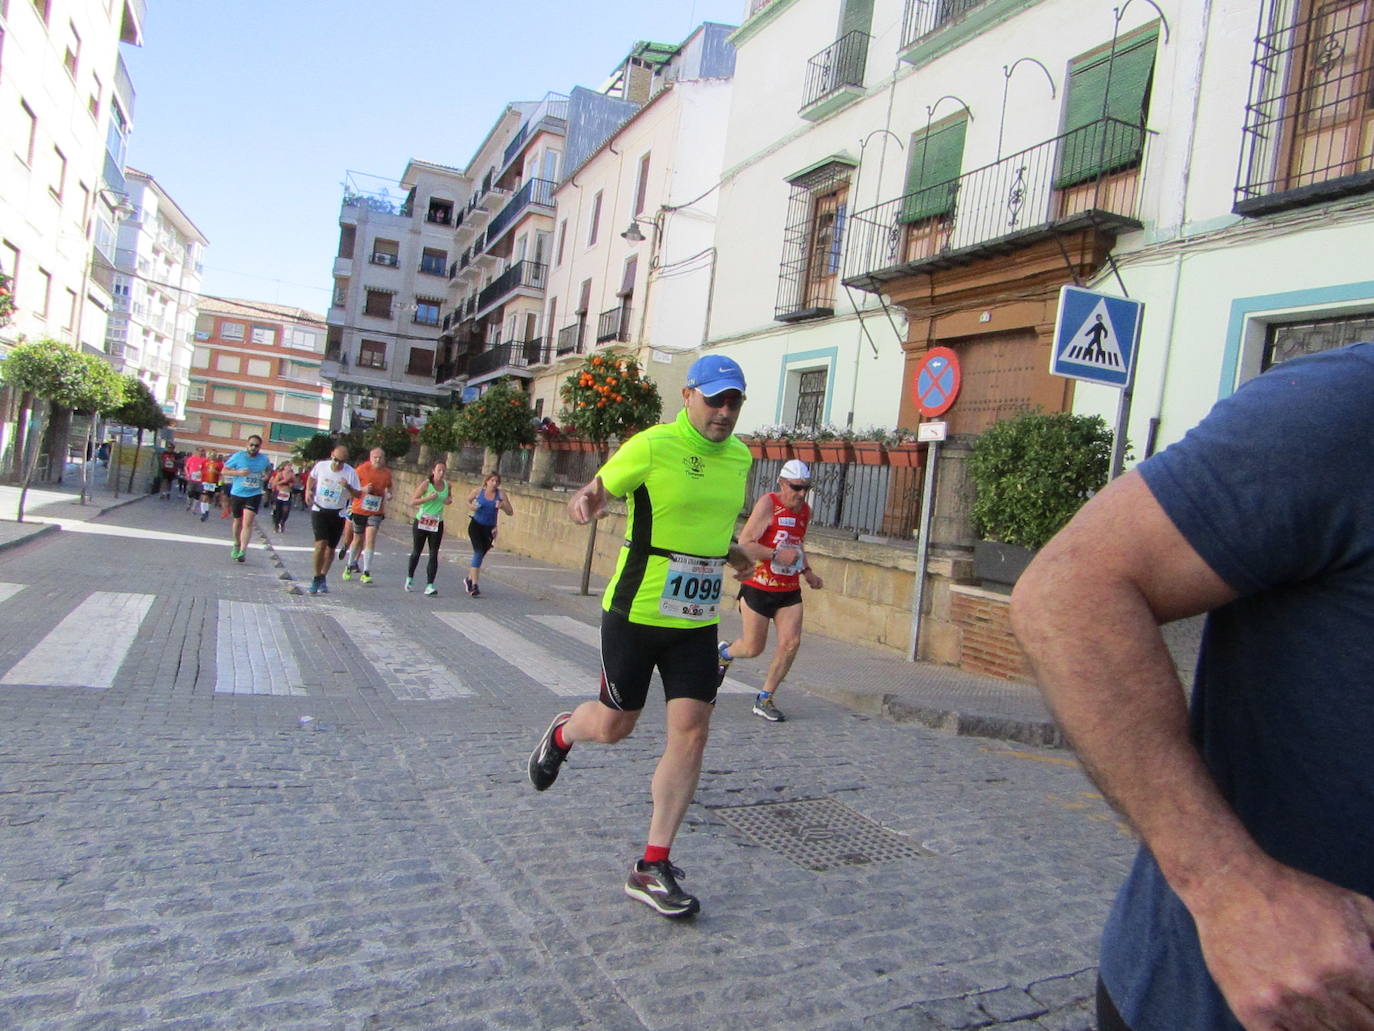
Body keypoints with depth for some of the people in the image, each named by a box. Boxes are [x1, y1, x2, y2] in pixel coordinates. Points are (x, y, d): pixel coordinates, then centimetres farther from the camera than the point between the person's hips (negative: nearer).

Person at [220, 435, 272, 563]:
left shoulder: (264, 459, -1)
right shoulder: (238, 456, -7)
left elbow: (268, 469, 22)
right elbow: (224, 471, -2)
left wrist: (267, 475, -1)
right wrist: (238, 472, -19)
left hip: (254, 495, -1)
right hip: (237, 494, 1)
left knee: (248, 523, -15)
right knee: (237, 521, 17)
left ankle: (243, 551, -18)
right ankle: (237, 545, 40)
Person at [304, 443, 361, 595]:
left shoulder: (350, 472, -12)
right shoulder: (321, 466, -7)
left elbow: (358, 494, -9)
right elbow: (311, 477, 15)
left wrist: (348, 486, -27)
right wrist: (308, 490, -1)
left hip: (338, 514, 1)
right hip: (319, 510, -1)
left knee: (331, 548, 7)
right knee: (321, 543, -17)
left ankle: (323, 578, 25)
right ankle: (317, 578, -5)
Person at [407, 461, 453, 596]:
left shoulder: (448, 485, 2)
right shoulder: (426, 484, -11)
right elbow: (413, 501, -12)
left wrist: (449, 500, 0)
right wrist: (428, 498, -25)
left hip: (437, 523, 3)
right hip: (421, 522, -3)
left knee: (434, 555, -6)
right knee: (416, 552, 12)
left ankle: (429, 585, -8)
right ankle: (410, 578, 35)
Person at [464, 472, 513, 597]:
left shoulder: (501, 494, -4)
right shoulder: (478, 491, -3)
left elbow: (510, 512, -4)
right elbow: (468, 500, 16)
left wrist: (502, 506, -23)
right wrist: (471, 506, -6)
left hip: (489, 529, 2)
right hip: (476, 525, -2)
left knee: (480, 555, 13)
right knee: (479, 552, -19)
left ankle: (469, 579, 39)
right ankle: (474, 585, -19)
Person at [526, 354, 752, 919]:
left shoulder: (739, 455, 7)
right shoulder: (650, 447, -13)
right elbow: (596, 492, -5)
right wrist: (583, 503, -25)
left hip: (698, 621, 5)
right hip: (636, 614, -5)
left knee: (690, 734, -2)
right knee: (614, 725, 8)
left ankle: (652, 866, 10)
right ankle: (561, 734, 46)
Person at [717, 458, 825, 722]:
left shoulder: (805, 511, 8)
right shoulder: (767, 503, -13)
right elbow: (744, 544, -17)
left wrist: (807, 572, 13)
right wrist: (777, 555, -24)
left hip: (789, 590, 6)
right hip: (758, 588, -5)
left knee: (791, 643, -9)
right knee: (753, 648, 3)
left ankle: (764, 700, 7)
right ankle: (724, 653, 39)